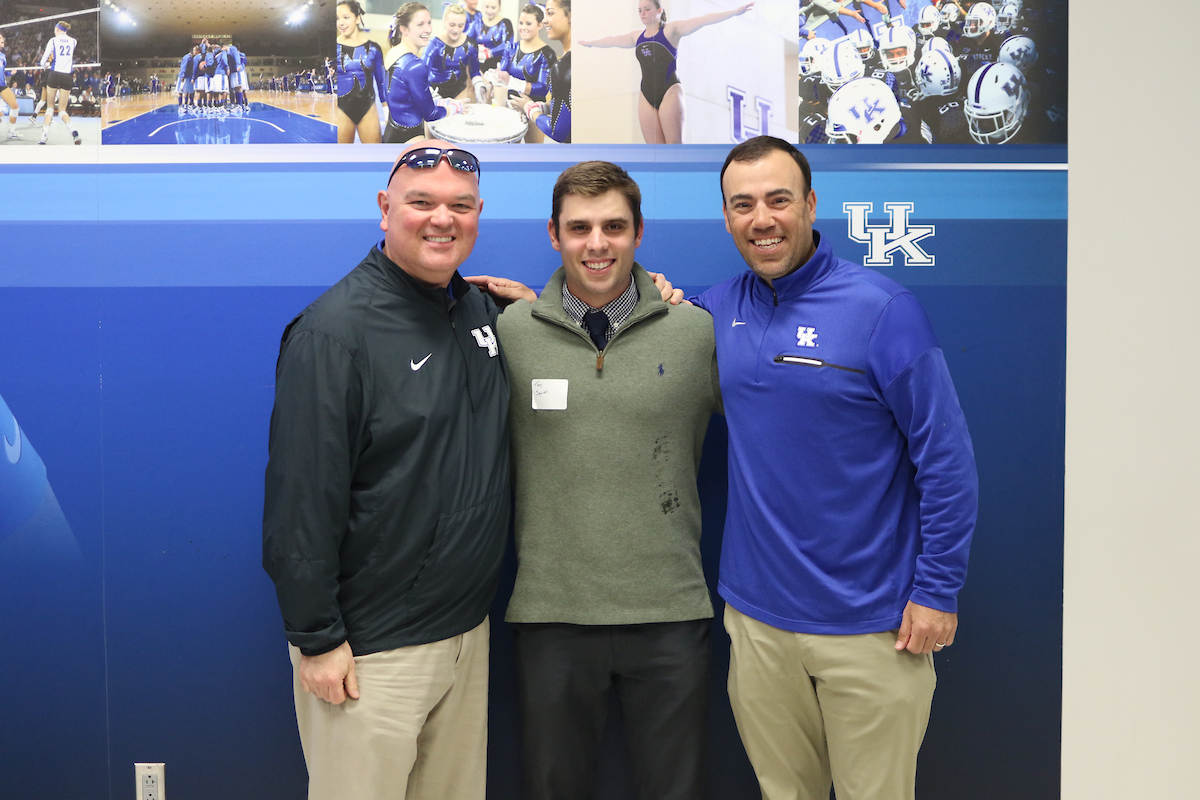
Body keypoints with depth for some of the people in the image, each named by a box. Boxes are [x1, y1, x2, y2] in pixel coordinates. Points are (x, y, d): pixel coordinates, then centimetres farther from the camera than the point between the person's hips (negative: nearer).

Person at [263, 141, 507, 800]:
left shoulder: (482, 310, 7)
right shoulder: (334, 329, -15)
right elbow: (301, 495, -16)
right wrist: (316, 638, -15)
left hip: (470, 630, 7)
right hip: (370, 649, -7)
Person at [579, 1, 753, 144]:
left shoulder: (671, 30, 1)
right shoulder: (637, 37, 16)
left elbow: (702, 21, -9)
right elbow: (611, 40, 32)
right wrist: (589, 43, 46)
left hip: (670, 92, -5)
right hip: (646, 96, 5)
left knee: (674, 146, -10)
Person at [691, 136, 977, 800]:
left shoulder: (882, 308, -11)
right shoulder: (716, 310, 2)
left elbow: (946, 459, -9)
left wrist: (938, 591, -9)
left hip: (871, 623, -4)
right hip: (756, 616, 4)